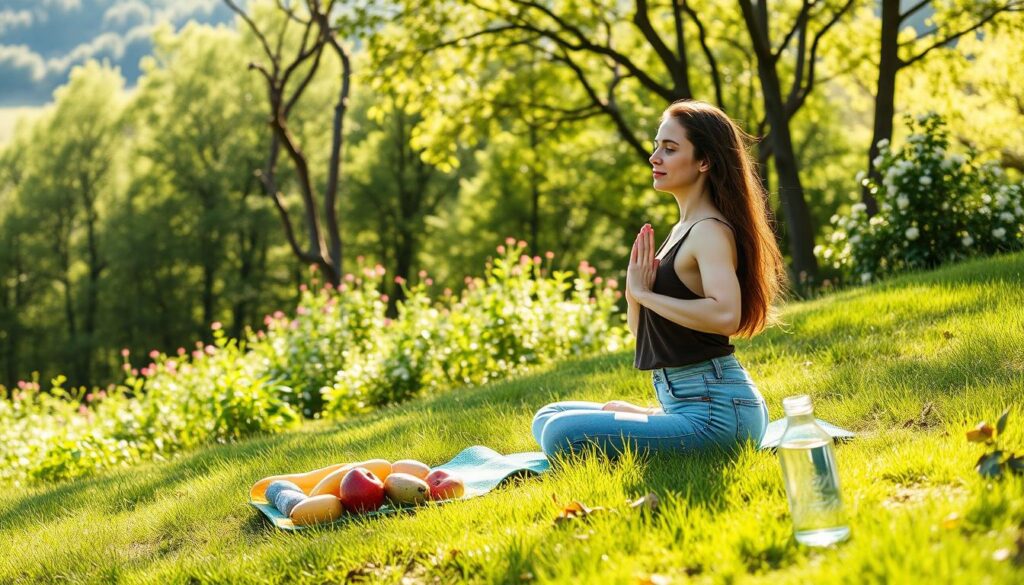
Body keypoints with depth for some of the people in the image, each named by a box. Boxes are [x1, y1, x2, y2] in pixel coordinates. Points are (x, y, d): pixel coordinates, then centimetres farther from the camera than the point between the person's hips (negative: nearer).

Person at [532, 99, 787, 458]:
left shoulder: (711, 230, -13)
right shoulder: (683, 229, 15)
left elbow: (725, 315, -33)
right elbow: (640, 328, 19)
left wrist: (645, 294, -20)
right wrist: (634, 295, -4)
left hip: (716, 411, -10)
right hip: (680, 402, 10)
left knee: (562, 435, -23)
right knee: (548, 419, 16)